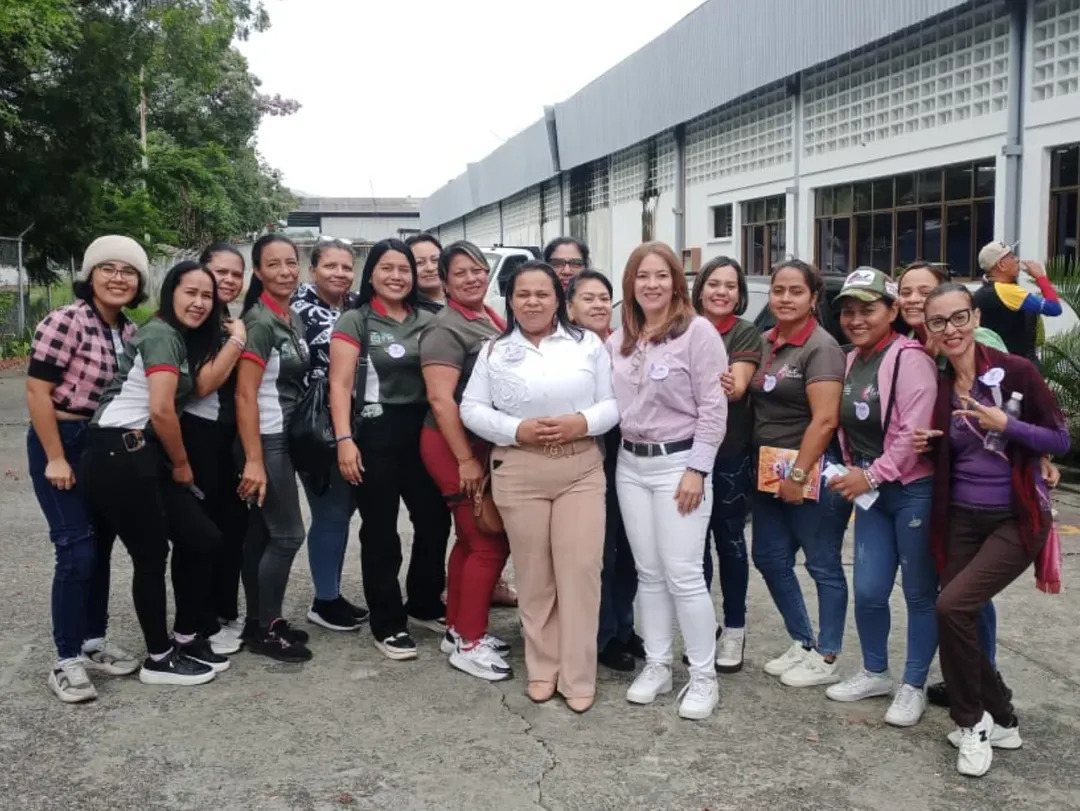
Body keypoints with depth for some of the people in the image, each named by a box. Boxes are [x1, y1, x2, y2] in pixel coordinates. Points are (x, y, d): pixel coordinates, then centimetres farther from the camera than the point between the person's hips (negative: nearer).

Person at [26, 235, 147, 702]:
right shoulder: (66, 321, -17)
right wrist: (55, 458, -17)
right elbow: (36, 390, -18)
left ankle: (94, 643, 25)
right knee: (78, 551, -9)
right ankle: (67, 660, 3)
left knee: (101, 547, 12)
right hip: (62, 443, -7)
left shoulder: (130, 331, 5)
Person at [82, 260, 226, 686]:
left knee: (203, 540, 9)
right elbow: (161, 409, -18)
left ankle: (185, 638, 24)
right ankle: (158, 659, 17)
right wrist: (182, 465, -7)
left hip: (145, 455, 10)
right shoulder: (161, 334, -11)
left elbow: (203, 384, 12)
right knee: (151, 556, 0)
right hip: (119, 455, -10)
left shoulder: (183, 340, 20)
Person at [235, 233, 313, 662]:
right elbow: (245, 395, -20)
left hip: (284, 438, 8)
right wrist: (253, 460, -23)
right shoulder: (259, 321, -16)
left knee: (261, 535, 13)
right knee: (287, 534, -4)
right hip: (264, 440, -8)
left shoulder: (293, 319, 10)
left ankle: (259, 622, 21)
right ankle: (265, 629, 8)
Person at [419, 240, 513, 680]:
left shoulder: (492, 319, 10)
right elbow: (441, 401, -20)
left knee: (471, 540, 14)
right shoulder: (447, 329, -15)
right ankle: (468, 643, 5)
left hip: (488, 444, 8)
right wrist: (465, 459, -21)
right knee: (490, 543, -6)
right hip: (456, 447, -8)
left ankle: (457, 630, 26)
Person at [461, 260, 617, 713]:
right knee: (534, 573, 8)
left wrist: (583, 422, -16)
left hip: (581, 469, 0)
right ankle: (542, 668, 23)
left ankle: (578, 676, 9)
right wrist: (516, 430, -13)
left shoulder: (587, 344, 4)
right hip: (518, 472, 0)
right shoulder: (494, 351, 5)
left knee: (580, 570, -2)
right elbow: (471, 409, 1)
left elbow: (614, 402, 3)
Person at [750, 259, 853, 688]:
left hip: (811, 470, -8)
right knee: (769, 557, 13)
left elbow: (825, 419, -18)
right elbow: (752, 400, 14)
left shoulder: (820, 347, -12)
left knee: (822, 565, 4)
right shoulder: (765, 343, 10)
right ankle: (802, 643, 30)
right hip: (770, 470, 8)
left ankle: (826, 659, 16)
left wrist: (798, 474, -19)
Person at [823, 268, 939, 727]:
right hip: (871, 491, 7)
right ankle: (874, 673, 28)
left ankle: (913, 687, 19)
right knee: (868, 591, 8)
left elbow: (915, 431, -21)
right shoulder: (852, 361, 10)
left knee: (920, 593, 5)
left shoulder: (909, 358, -14)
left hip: (914, 490, -7)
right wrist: (854, 474, 5)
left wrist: (871, 475, -17)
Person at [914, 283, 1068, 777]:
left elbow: (1061, 441, -8)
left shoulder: (1014, 371, -11)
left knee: (952, 606, -20)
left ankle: (973, 723, 2)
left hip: (1017, 520, -5)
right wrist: (926, 447, -5)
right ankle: (1001, 721, 28)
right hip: (961, 519, 5)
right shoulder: (937, 386, 3)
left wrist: (1006, 425, -22)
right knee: (958, 620, 4)